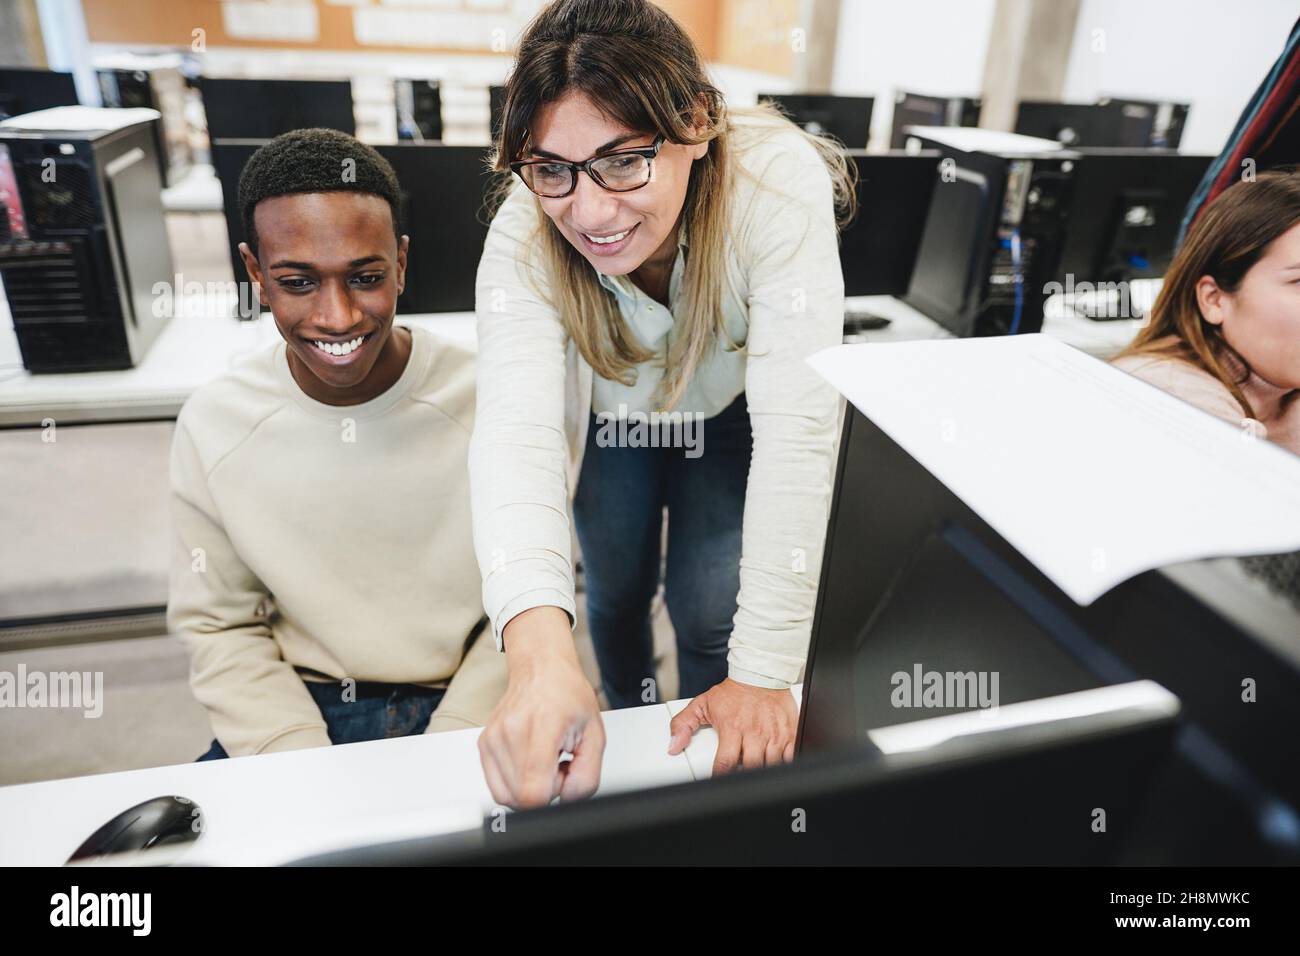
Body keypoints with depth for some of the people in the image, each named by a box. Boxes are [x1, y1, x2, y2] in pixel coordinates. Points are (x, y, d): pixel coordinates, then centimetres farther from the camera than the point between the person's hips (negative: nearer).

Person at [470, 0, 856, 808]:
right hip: (608, 418, 1)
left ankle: (706, 773, 28)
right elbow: (516, 426, -46)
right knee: (619, 592, 9)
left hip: (727, 414, -1)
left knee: (708, 613, -5)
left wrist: (767, 672, -40)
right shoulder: (525, 237, -32)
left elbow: (797, 426, -40)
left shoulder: (778, 182, -37)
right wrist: (540, 654, -63)